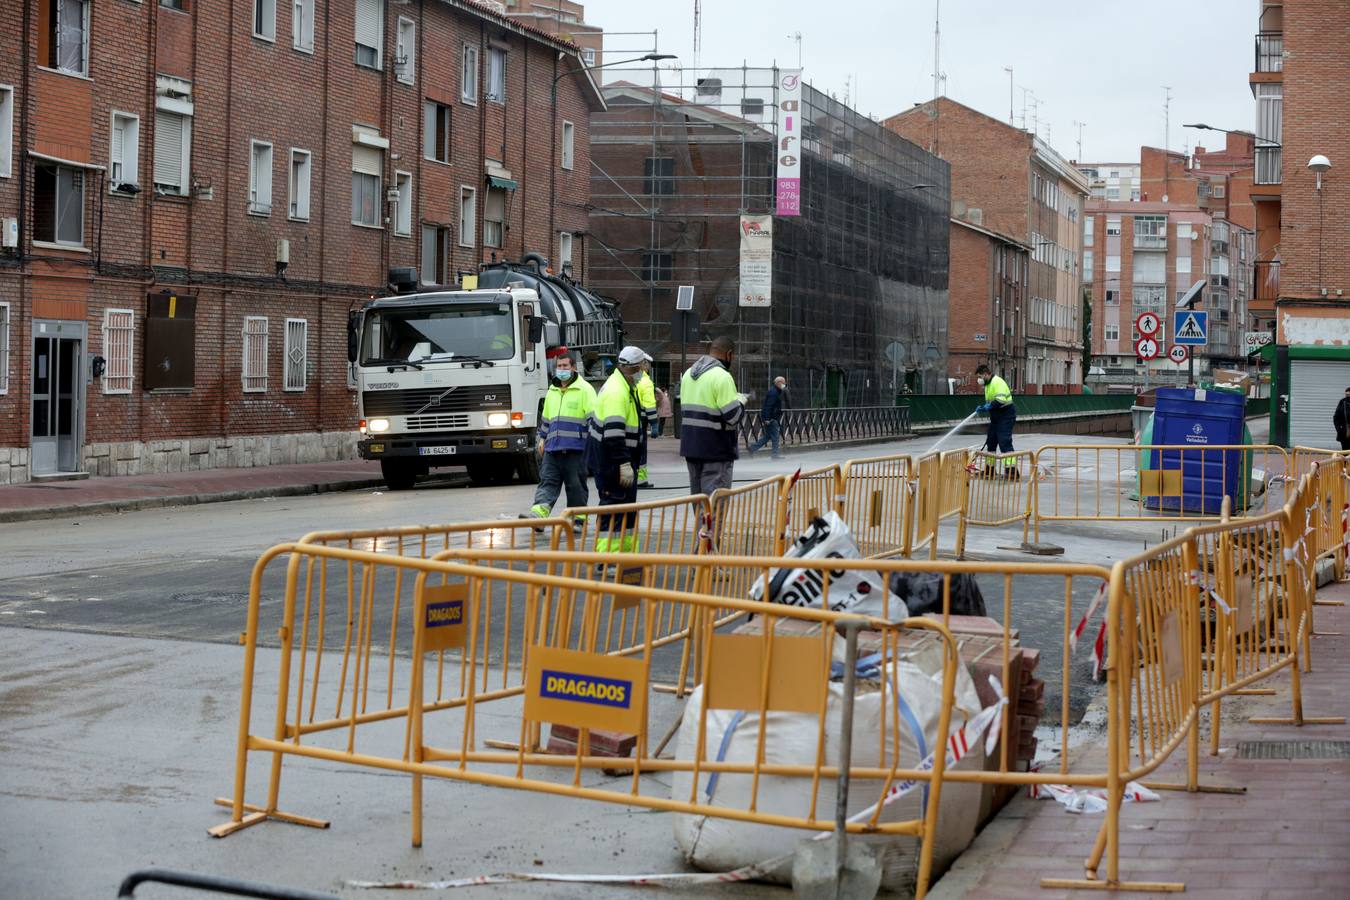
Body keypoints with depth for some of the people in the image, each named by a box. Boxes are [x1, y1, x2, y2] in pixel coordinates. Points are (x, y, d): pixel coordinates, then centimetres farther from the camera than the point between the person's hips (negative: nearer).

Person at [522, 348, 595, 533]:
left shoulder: (584, 389, -2)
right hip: (552, 448, 6)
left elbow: (593, 417, -7)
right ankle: (538, 514, -18)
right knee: (547, 481, -6)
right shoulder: (552, 391, 19)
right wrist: (542, 438, 25)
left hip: (575, 448, -6)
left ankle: (579, 519, 11)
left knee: (576, 484, 1)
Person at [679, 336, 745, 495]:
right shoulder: (722, 376, -16)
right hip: (716, 450, -8)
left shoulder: (688, 374, 11)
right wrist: (741, 401, 2)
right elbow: (733, 416, -20)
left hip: (690, 446, 8)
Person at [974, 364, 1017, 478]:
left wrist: (989, 406, -20)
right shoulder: (988, 384, 16)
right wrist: (982, 407, 3)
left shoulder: (997, 382, -16)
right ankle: (989, 468, 26)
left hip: (1005, 416, -10)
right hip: (996, 418, 10)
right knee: (991, 442, 15)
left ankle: (1011, 468, -20)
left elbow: (1001, 400, -28)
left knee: (1005, 442, -17)